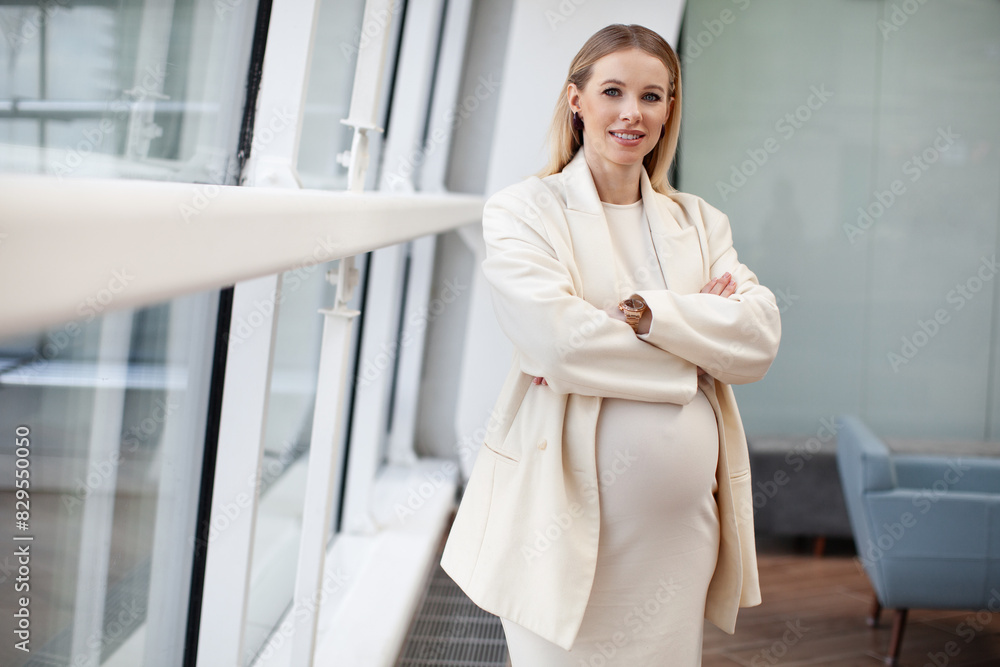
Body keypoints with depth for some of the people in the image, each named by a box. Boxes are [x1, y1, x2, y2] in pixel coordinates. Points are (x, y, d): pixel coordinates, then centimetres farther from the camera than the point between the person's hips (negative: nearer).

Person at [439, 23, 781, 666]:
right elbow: (558, 341, -17)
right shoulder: (523, 211, -1)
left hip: (680, 523, 4)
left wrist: (643, 312, -16)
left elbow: (760, 338, -2)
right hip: (568, 517, -4)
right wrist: (696, 338, -8)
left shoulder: (700, 221, 13)